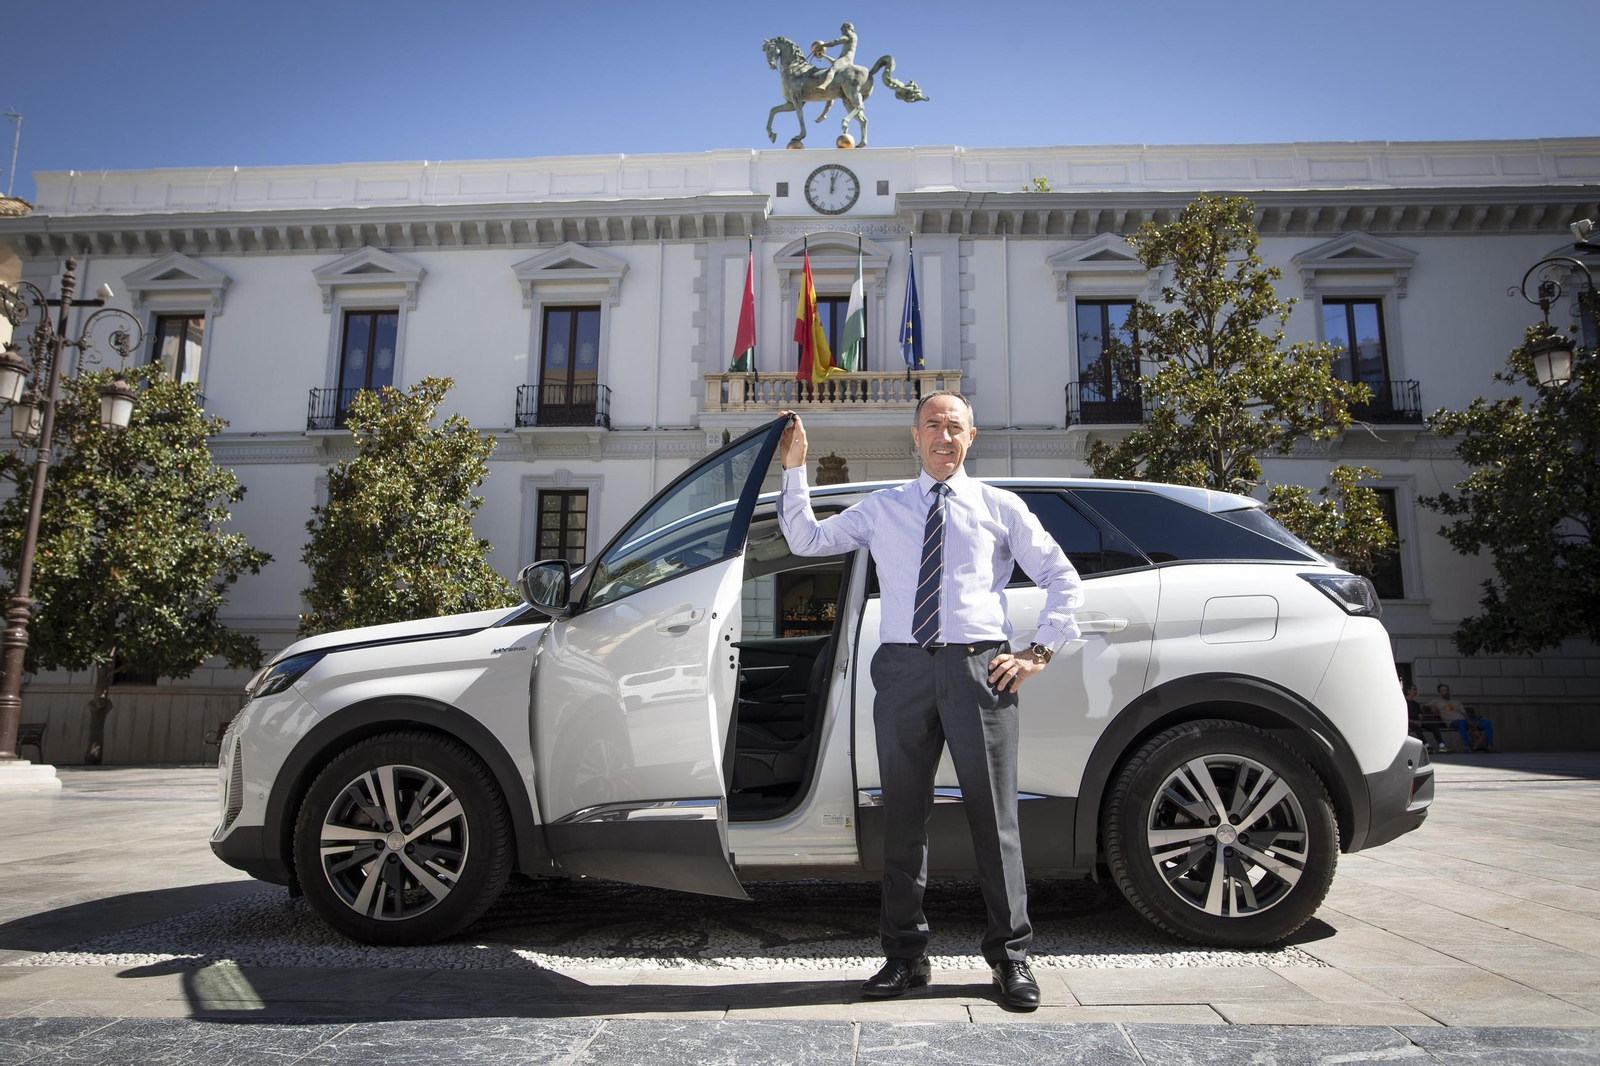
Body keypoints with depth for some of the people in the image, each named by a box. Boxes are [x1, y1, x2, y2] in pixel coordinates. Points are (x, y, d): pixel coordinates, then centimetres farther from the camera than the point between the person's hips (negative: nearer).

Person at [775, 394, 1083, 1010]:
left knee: (993, 816, 2)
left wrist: (1039, 653, 3)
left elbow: (1063, 580, 13)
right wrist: (795, 468, 9)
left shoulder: (1000, 508, 11)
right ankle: (905, 956, 20)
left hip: (978, 668, -1)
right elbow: (806, 539, 16)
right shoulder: (882, 508, 16)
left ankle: (1010, 956, 17)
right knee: (903, 814, 7)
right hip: (904, 668, 2)